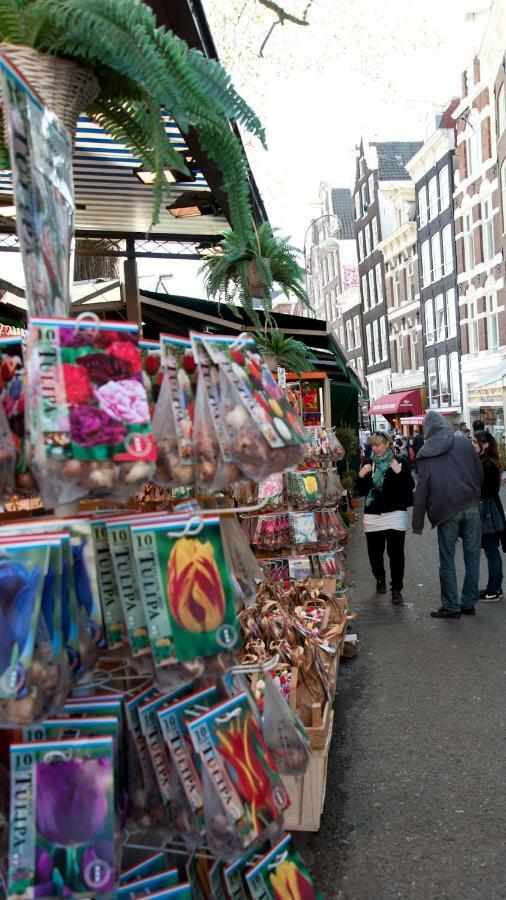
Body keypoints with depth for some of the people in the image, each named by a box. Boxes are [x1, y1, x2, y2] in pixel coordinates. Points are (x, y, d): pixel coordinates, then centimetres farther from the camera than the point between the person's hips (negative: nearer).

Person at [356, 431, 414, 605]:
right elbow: (361, 492, 13)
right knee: (374, 552, 10)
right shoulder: (369, 464, 10)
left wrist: (399, 473, -21)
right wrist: (361, 477, -4)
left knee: (395, 553, -4)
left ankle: (397, 589, 7)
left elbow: (409, 487, -8)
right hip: (372, 515, 4)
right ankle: (380, 579, 35)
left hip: (394, 514, -4)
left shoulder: (399, 462, -2)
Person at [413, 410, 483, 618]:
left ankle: (451, 606, 9)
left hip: (446, 511, -1)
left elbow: (421, 489, -1)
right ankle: (468, 603, 15)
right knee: (472, 557, 10)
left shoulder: (425, 454, 1)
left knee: (447, 560, 6)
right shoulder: (464, 443, 4)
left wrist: (417, 522, 2)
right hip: (471, 507, 2)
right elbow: (479, 473, 7)